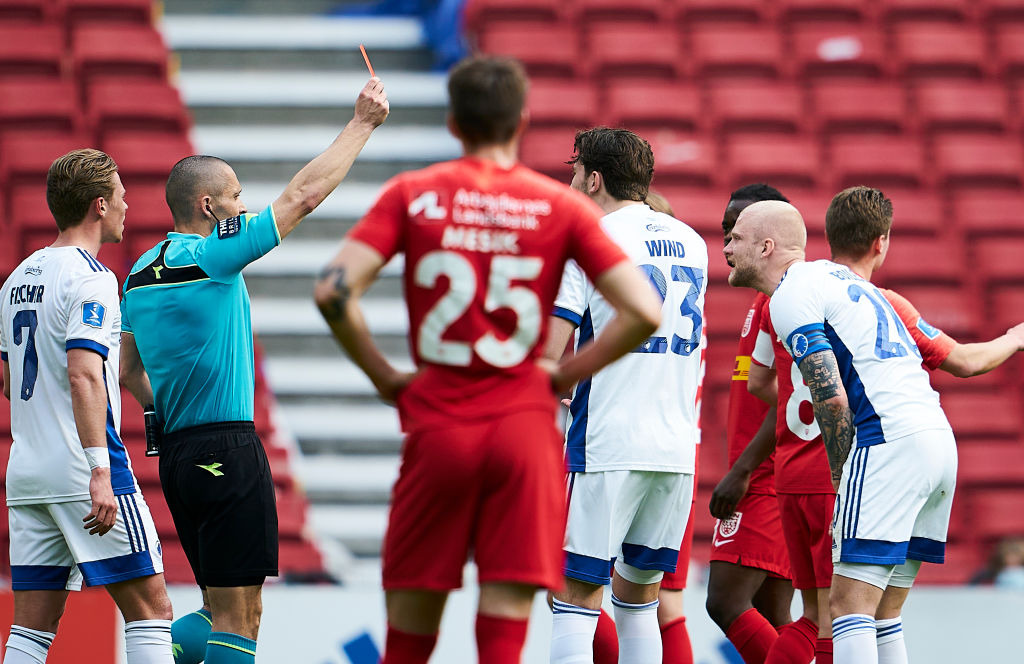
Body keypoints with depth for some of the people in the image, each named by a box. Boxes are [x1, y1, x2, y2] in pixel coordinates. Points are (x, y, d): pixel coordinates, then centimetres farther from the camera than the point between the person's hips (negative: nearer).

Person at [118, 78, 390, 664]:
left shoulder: (142, 273, 13)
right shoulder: (210, 259, -11)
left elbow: (128, 371, 21)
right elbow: (304, 195, -10)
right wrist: (363, 123, -3)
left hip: (178, 454, 9)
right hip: (228, 450, -9)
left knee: (222, 606, 16)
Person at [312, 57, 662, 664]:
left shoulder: (411, 195, 3)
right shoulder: (563, 207, 2)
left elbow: (333, 291, -9)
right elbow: (644, 312, -6)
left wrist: (384, 376, 3)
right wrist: (568, 374, 6)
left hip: (437, 428, 1)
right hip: (524, 426, 0)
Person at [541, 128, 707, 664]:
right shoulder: (691, 243, 14)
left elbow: (548, 353, -11)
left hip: (607, 445, -6)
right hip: (677, 445, 6)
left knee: (575, 598, -5)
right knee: (637, 598, 15)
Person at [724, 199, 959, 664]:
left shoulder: (790, 296, -4)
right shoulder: (835, 276, 25)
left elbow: (832, 399, -13)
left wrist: (841, 481, -1)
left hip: (888, 442, -9)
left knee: (850, 606, -11)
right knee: (880, 613, 11)